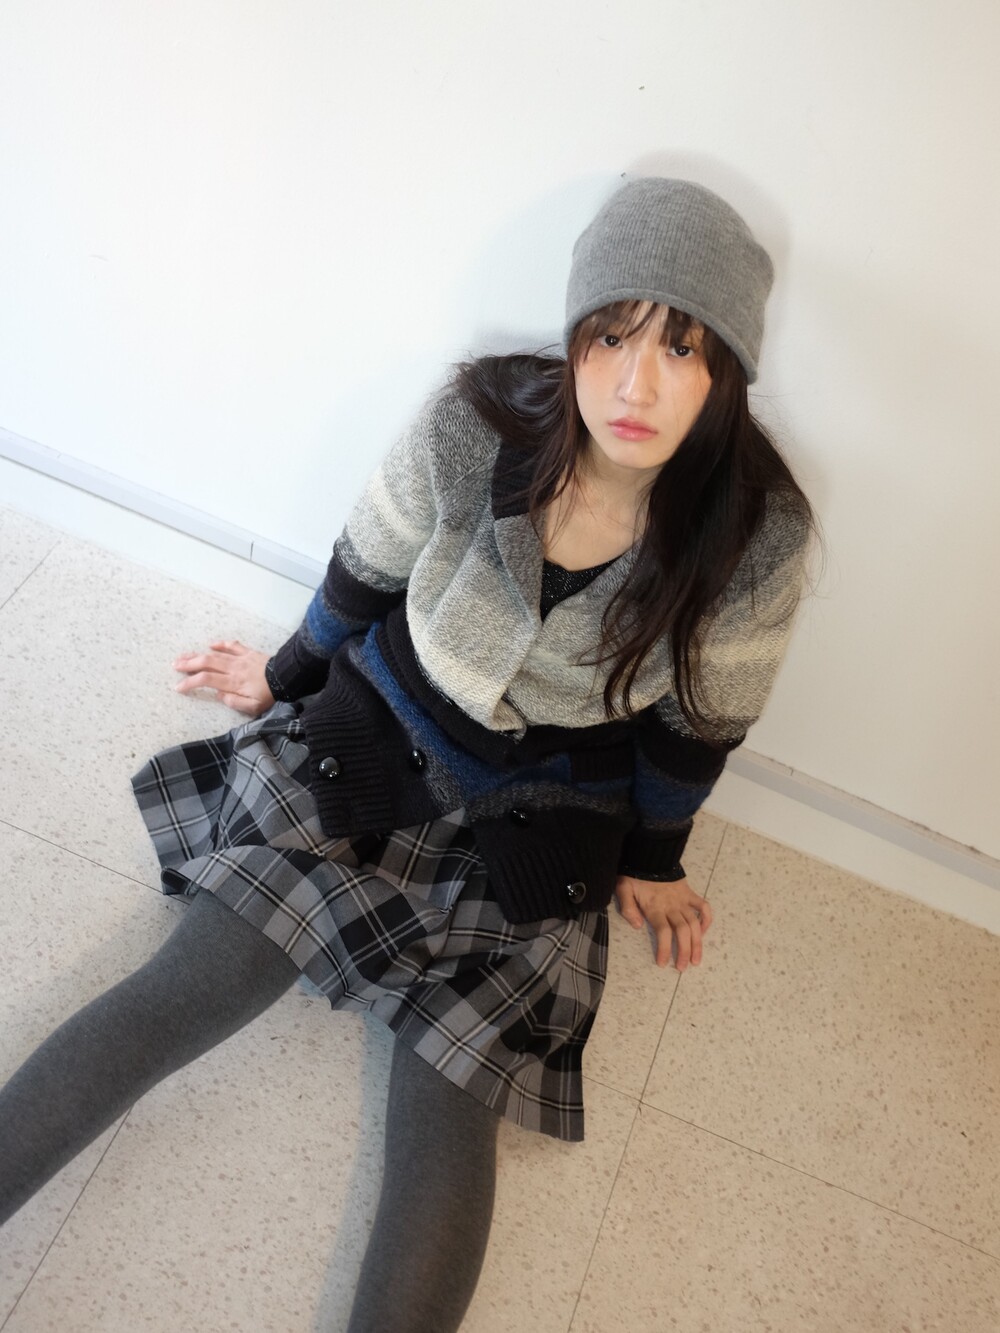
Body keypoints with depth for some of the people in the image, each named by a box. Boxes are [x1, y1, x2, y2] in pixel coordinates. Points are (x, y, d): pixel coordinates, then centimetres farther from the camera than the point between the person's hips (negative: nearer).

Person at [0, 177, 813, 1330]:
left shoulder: (759, 535, -19)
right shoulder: (478, 422, -19)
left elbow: (699, 721, -3)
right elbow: (367, 570, -1)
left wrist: (652, 858, 12)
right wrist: (287, 674, 15)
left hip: (538, 820, 0)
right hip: (380, 735, 1)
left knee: (443, 1108, -12)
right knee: (191, 988, -12)